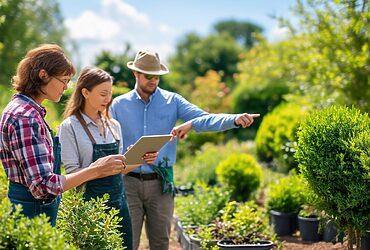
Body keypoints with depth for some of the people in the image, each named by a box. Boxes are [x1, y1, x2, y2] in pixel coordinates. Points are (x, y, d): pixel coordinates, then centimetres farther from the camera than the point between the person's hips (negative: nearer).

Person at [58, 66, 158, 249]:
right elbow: (72, 172, -13)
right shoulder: (69, 127, -8)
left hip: (118, 199, 6)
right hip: (89, 201, -6)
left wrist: (140, 160, -3)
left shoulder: (114, 125, 10)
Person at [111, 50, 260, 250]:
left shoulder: (172, 101, 2)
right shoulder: (119, 104, 4)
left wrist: (235, 120, -27)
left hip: (160, 183, 0)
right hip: (129, 182, 0)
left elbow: (206, 119, -10)